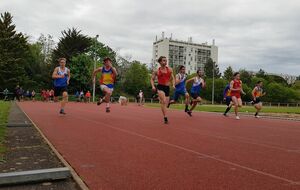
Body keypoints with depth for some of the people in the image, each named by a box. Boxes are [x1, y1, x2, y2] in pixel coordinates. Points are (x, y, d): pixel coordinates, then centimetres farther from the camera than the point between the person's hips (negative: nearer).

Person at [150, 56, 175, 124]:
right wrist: (153, 86, -7)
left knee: (165, 104, 9)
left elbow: (172, 78, 12)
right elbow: (152, 79, 9)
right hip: (160, 87, -4)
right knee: (163, 102, -23)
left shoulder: (169, 70, 7)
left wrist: (173, 85, -6)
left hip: (167, 88, 4)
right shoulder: (156, 71, 2)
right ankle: (165, 118, -24)